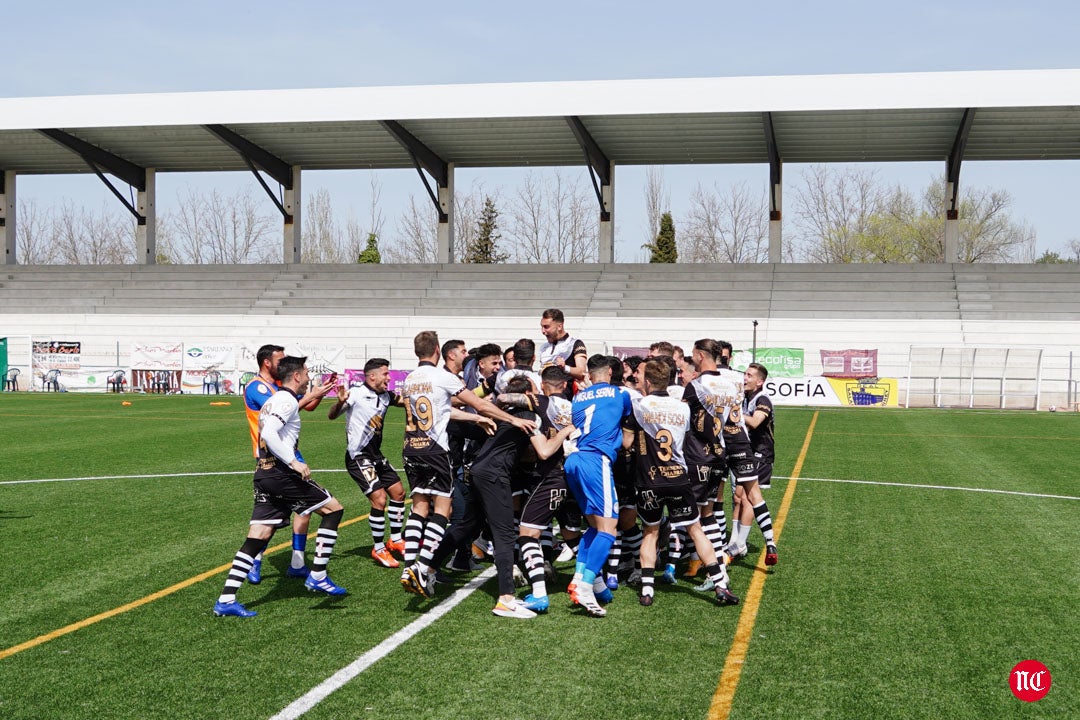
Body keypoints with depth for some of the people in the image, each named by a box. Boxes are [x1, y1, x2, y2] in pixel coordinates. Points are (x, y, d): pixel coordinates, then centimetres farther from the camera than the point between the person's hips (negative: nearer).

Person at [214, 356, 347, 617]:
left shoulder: (273, 400, 22)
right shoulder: (287, 400, -9)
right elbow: (268, 433, -22)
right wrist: (294, 463, -21)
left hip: (263, 474, 9)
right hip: (280, 473, -9)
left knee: (257, 538, 6)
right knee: (333, 508, 2)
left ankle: (225, 599, 1)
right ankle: (317, 576, 2)